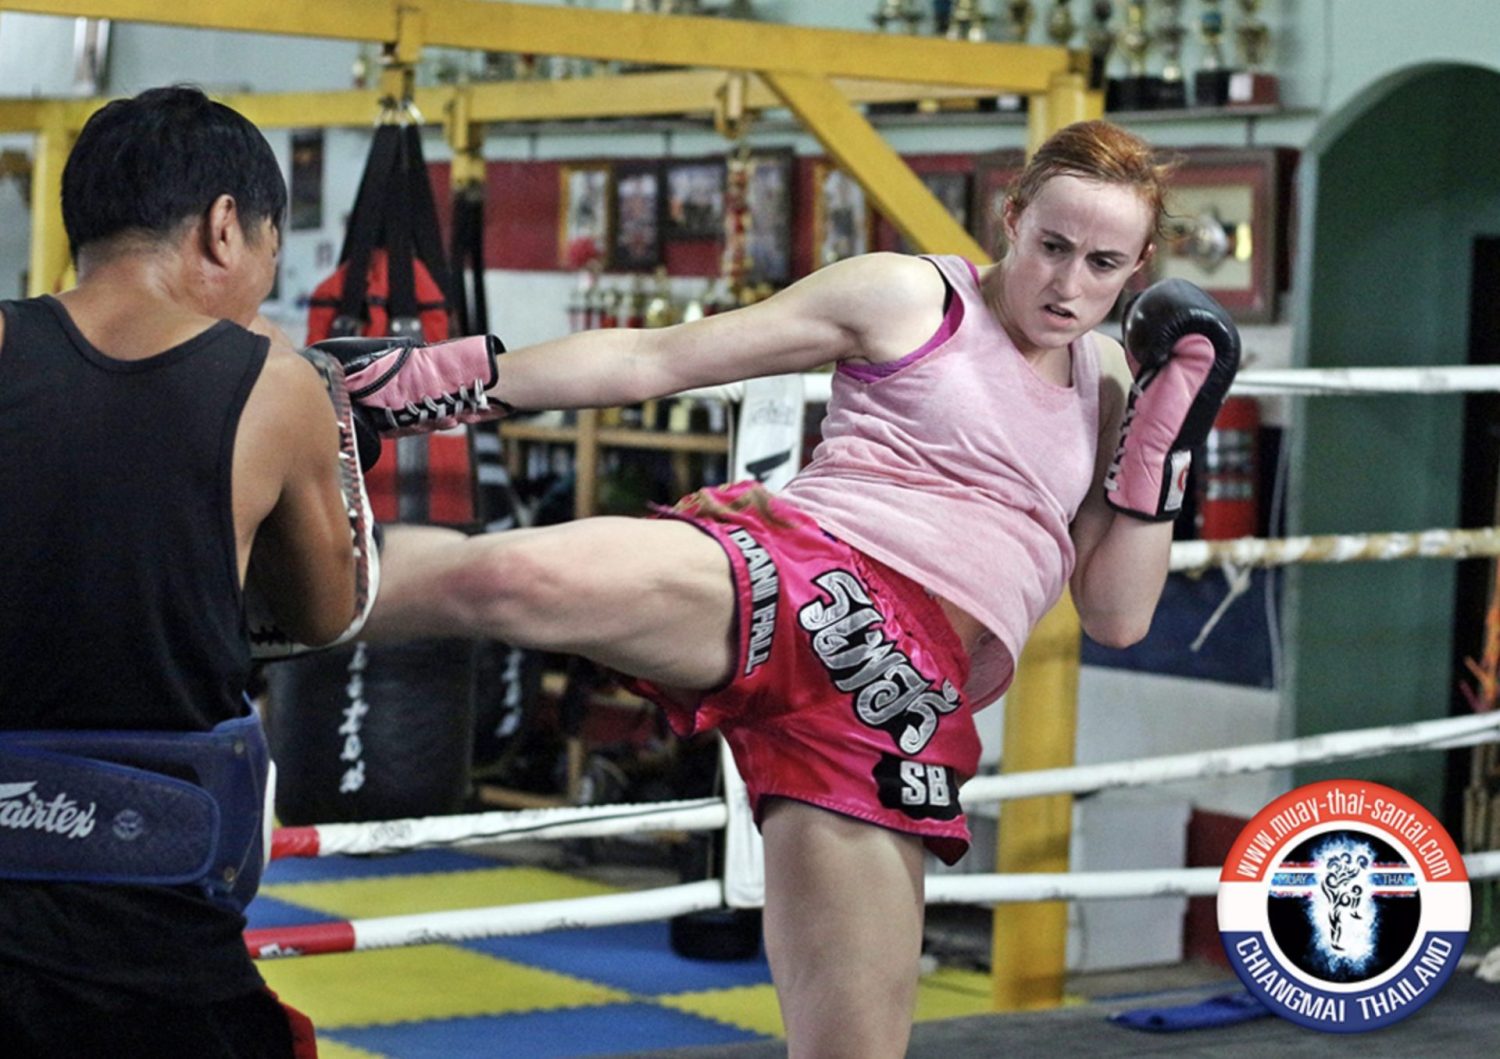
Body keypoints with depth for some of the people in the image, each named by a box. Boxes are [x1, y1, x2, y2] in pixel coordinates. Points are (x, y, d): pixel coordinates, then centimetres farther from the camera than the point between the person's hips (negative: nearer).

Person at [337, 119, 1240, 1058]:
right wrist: (448, 379, -3)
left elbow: (1118, 616, 16)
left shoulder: (1108, 387, 23)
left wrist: (1167, 436, 8)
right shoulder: (910, 297, 10)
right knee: (515, 582, -37)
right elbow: (654, 359, 6)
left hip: (890, 708, 4)